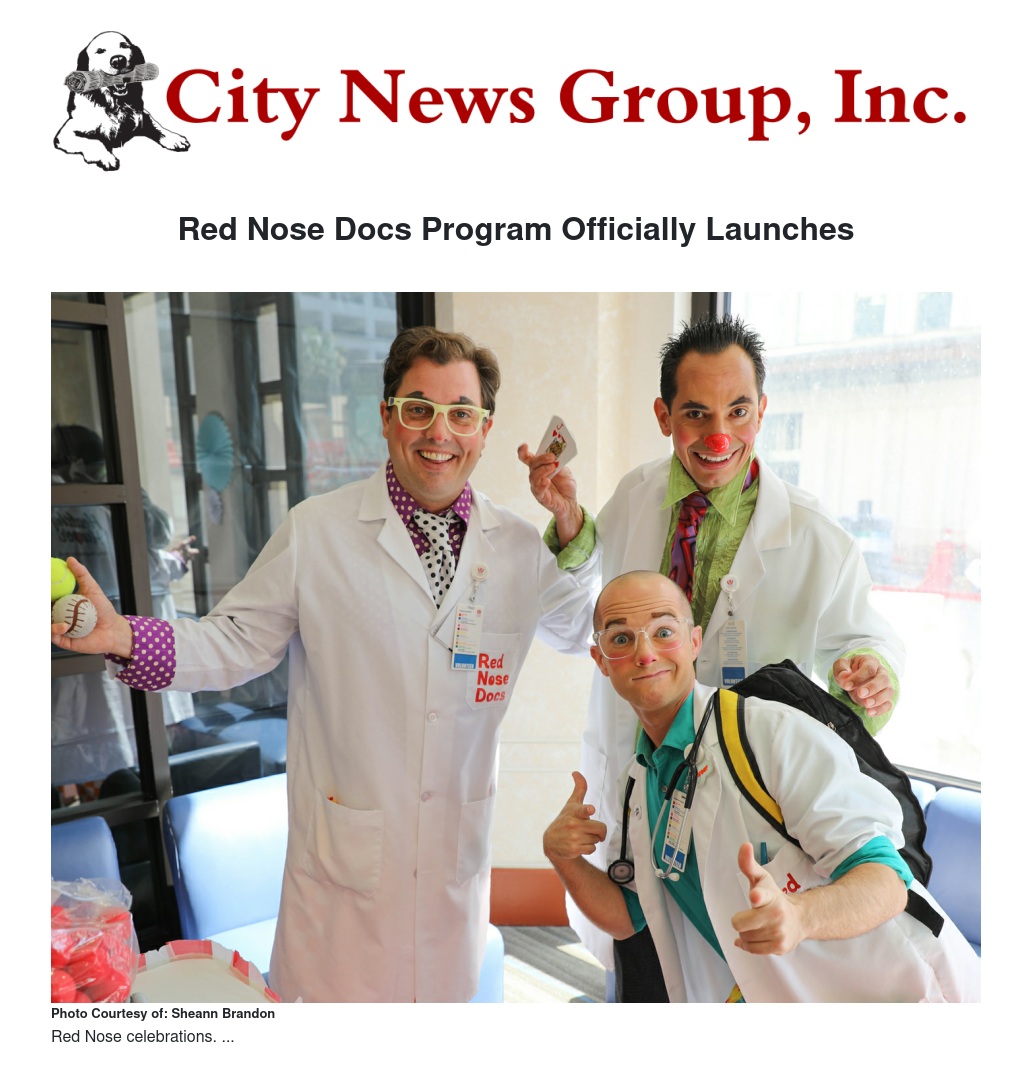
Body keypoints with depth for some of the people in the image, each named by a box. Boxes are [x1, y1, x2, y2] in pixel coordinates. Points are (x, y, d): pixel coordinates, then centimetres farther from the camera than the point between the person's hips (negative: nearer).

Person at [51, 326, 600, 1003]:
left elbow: (577, 634, 12)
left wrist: (573, 534, -3)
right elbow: (239, 642, -3)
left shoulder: (519, 546, -2)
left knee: (447, 986, 21)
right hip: (347, 846, -2)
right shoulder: (316, 532, -9)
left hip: (460, 845, 3)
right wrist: (122, 636, -19)